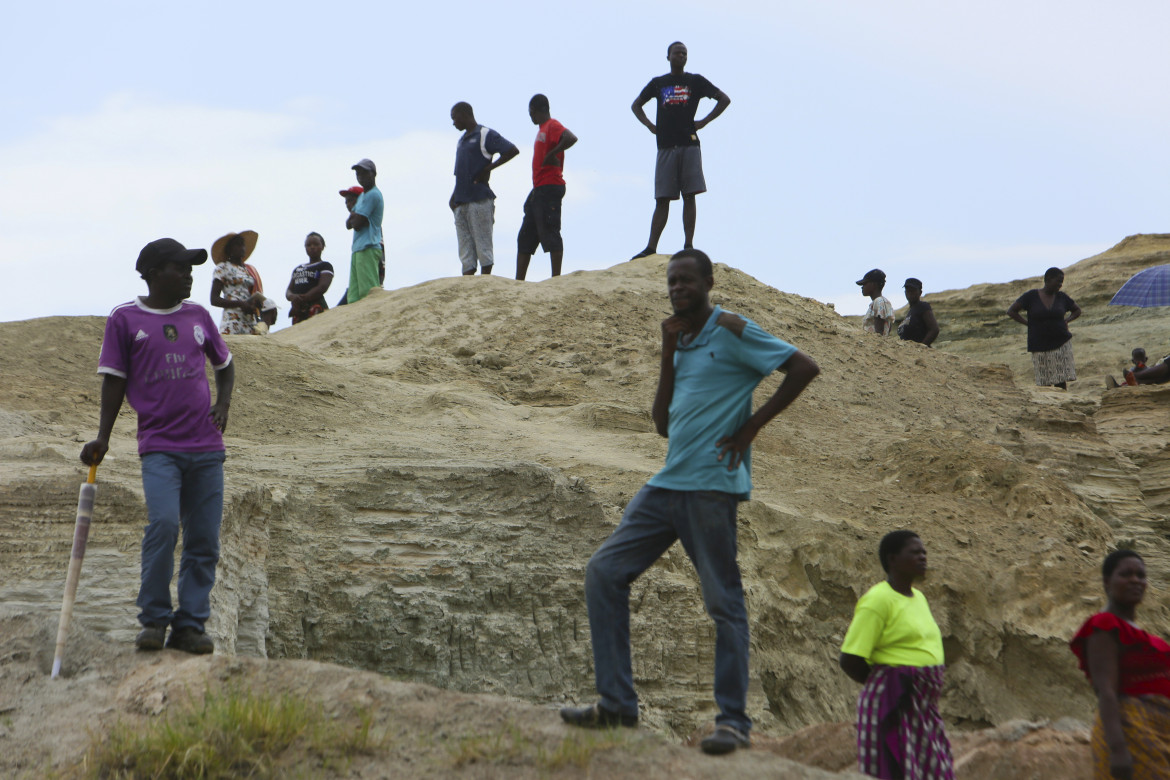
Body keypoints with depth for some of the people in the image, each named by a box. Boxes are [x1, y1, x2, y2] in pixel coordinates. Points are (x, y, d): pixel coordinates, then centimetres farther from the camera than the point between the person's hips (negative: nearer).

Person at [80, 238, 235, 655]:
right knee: (163, 523, -21)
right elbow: (115, 379, 5)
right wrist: (103, 437, -2)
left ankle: (190, 625, 9)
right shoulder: (125, 318, 3)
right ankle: (153, 619, -6)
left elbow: (224, 364, 24)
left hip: (207, 447, 4)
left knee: (204, 539, 1)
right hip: (159, 445, -4)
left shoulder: (198, 315, 12)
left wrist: (223, 402, 6)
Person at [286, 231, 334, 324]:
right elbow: (288, 291, 19)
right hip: (298, 312, 7)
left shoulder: (325, 266, 8)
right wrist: (292, 296, -9)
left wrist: (301, 299, -11)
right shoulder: (297, 269, 27)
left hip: (315, 307, -7)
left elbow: (323, 287, -7)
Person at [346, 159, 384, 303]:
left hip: (368, 249, -10)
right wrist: (354, 216, -3)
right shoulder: (362, 196, 23)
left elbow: (356, 224, -14)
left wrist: (353, 217, 7)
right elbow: (348, 224, 17)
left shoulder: (372, 195, -9)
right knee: (353, 297, 3)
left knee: (368, 292, -16)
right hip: (358, 250, 10)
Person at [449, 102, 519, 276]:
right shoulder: (462, 140, 22)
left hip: (479, 200, -8)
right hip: (461, 202, 8)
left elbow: (513, 151, -10)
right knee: (465, 249, 3)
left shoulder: (485, 135, -2)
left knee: (482, 244, -5)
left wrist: (488, 169, -11)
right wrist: (453, 197, 13)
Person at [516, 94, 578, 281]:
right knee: (525, 237, 10)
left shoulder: (553, 126, -9)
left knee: (550, 234, -10)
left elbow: (571, 138, -29)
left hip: (550, 188, -10)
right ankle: (519, 281, 12)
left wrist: (553, 154, -24)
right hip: (538, 189, 11)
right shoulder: (542, 129, 21)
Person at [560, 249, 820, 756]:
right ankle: (617, 704, 5)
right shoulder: (682, 340, 19)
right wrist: (668, 347, 7)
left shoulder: (731, 331, -4)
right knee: (604, 571, 2)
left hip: (711, 485, -8)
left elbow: (804, 367, -11)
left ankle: (734, 721, 4)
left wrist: (751, 427, -12)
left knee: (723, 602, -3)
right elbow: (662, 421, 13)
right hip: (667, 485, 8)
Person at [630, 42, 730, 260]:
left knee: (689, 196, -4)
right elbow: (636, 105, 26)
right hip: (665, 146, 1)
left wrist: (704, 121, 3)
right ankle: (651, 248, -2)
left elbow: (724, 99, 10)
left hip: (689, 145, -1)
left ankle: (688, 245, -4)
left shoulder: (695, 81, 9)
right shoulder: (658, 83, 14)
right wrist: (650, 125, 11)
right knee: (662, 199, -1)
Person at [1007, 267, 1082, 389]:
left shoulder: (1062, 297, 6)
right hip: (1040, 346, -2)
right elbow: (1011, 311, 0)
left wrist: (1066, 320, 4)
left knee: (1061, 381, -5)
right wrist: (1028, 324, -4)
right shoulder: (1031, 296, -3)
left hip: (1061, 344, 2)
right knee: (1044, 384, -2)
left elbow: (1077, 311, 22)